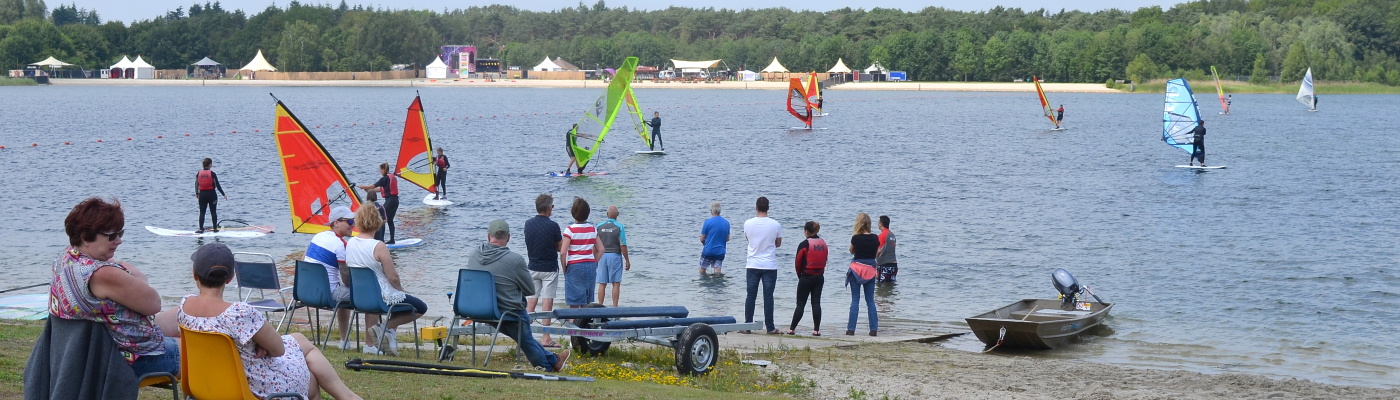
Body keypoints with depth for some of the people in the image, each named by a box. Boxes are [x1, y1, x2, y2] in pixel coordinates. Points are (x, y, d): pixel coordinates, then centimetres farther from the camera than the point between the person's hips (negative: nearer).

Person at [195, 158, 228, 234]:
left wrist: (197, 193, 23)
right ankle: (215, 228, 6)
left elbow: (196, 184, 8)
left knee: (202, 212, 7)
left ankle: (201, 229, 3)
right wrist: (223, 194, -2)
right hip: (211, 194, -3)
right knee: (213, 212, 6)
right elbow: (217, 185, -9)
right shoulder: (212, 173, -9)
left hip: (202, 194, 3)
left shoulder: (199, 173, 1)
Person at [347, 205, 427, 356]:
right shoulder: (379, 246, -22)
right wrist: (401, 289, 3)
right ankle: (387, 328, 1)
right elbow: (392, 277, -20)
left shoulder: (350, 243, -1)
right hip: (382, 296, -7)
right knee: (421, 308, 11)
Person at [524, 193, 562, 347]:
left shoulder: (528, 224, 0)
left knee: (531, 301, 9)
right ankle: (545, 339, -3)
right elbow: (560, 247, -5)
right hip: (549, 269, -4)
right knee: (547, 302, -3)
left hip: (533, 268, 5)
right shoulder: (552, 226, -15)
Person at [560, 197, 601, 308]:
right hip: (591, 266, 5)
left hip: (574, 267, -5)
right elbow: (600, 250, 9)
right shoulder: (593, 229, 5)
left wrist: (564, 269, -4)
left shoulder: (570, 229, -10)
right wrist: (594, 264, 13)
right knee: (587, 305, 11)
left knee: (574, 303, 0)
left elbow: (562, 252, -15)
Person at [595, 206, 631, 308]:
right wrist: (627, 260, -1)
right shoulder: (619, 227, -8)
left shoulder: (599, 226, 2)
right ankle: (614, 307, -1)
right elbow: (623, 246, -9)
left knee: (602, 284, 6)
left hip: (602, 256, 3)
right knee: (616, 284, 2)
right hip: (615, 256, -3)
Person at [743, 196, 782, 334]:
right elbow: (778, 244, 7)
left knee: (750, 296, 7)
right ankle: (770, 327, 3)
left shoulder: (748, 223, -5)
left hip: (753, 265, 1)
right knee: (768, 297, 1)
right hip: (770, 266, -1)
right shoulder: (775, 225, -7)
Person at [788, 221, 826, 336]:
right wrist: (820, 272, 12)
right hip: (820, 278, 5)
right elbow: (824, 261, 7)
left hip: (806, 278, -5)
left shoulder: (804, 244, -12)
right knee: (816, 303, 4)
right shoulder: (823, 244, 5)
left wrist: (800, 275, 9)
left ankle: (792, 329, 3)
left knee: (800, 304, 0)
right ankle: (816, 330, 1)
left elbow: (798, 263, -7)